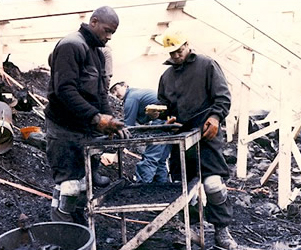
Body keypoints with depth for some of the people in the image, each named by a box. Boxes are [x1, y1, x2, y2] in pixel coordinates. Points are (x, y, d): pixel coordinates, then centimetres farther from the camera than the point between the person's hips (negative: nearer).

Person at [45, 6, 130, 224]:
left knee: (83, 182, 13)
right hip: (65, 130, -9)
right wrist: (96, 117, -28)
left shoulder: (97, 52, 16)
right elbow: (64, 89, -24)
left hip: (87, 128, 9)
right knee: (68, 185, -6)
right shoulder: (71, 46, -14)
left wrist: (109, 120, 1)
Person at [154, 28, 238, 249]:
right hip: (179, 136, 6)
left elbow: (223, 96, -4)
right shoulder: (167, 76, 19)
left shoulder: (207, 65, 3)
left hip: (205, 133, -6)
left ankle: (222, 230, 1)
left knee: (213, 182, -15)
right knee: (180, 183, 8)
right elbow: (163, 104, 23)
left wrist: (215, 117, -20)